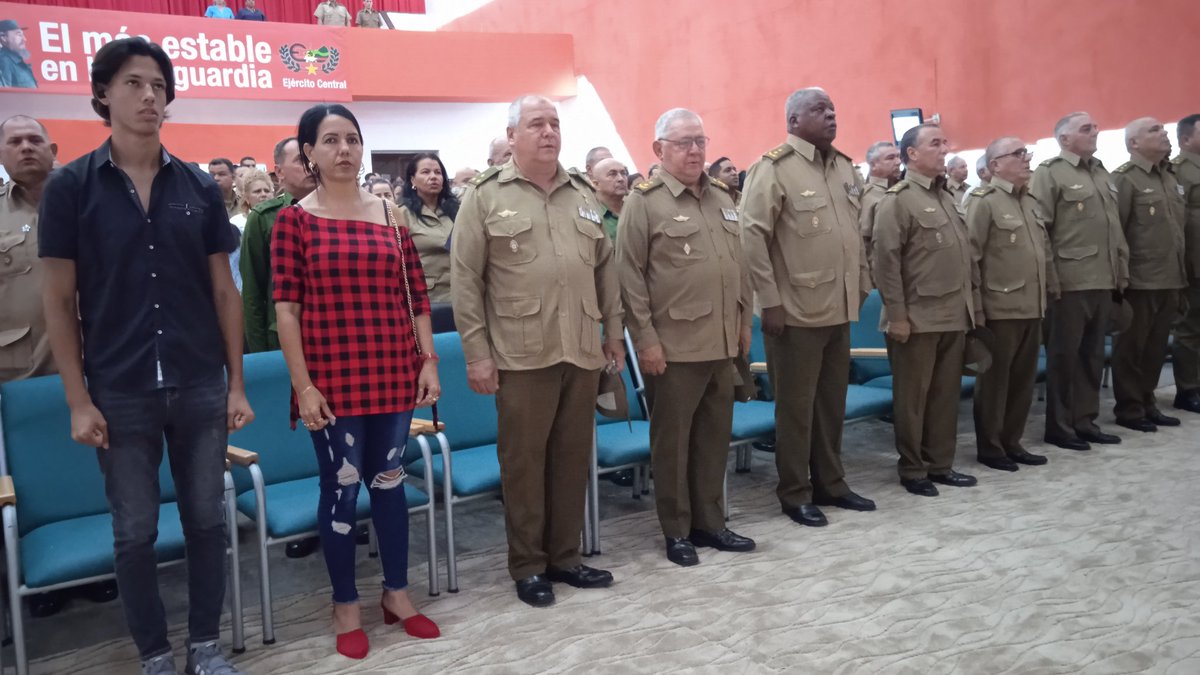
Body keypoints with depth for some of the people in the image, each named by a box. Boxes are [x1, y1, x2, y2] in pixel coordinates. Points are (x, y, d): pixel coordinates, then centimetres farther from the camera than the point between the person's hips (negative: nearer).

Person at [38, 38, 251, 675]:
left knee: (206, 519, 10)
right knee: (134, 532, 9)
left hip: (201, 387, 2)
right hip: (120, 393, -1)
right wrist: (79, 400, -5)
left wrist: (236, 384, 3)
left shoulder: (200, 187, 3)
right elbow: (59, 301, -1)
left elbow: (224, 291, 6)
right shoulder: (69, 186, -2)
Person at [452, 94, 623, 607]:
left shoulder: (583, 196, 13)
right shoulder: (486, 196, -2)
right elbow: (465, 280, -4)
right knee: (524, 460, 4)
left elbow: (605, 268, 18)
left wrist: (613, 333, 13)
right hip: (522, 354, -4)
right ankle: (527, 566, 18)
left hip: (582, 352, 5)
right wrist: (477, 352, -8)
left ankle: (565, 557, 25)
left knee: (572, 458, 11)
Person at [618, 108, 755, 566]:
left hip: (722, 342, 6)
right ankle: (676, 531, 17)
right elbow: (630, 277, -10)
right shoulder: (644, 203, -6)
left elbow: (740, 265, 19)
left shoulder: (722, 198, 14)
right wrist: (645, 339, -13)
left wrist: (744, 322, 15)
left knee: (715, 436, 13)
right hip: (674, 345, -6)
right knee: (672, 439, 4)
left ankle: (710, 522, 26)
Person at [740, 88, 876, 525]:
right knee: (795, 406, 3)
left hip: (839, 308, 7)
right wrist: (770, 300, -17)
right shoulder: (773, 168, -10)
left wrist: (861, 284, 16)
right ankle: (794, 494, 16)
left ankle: (830, 483, 28)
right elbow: (751, 236, -15)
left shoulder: (845, 167, 13)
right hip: (796, 311, -7)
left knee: (832, 402, 15)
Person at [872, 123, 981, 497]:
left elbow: (967, 256, 18)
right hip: (918, 318, -7)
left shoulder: (948, 197, 16)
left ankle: (940, 464, 23)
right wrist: (896, 315, -17)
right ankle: (912, 471, 13)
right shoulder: (898, 199, -7)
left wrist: (974, 304, 14)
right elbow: (886, 260, -14)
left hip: (954, 316, 7)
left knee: (946, 394, 12)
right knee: (913, 397, 3)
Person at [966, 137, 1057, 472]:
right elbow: (969, 255, -13)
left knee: (1023, 380, 12)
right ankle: (989, 447, 13)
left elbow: (1044, 251, 19)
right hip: (1000, 309, -7)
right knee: (995, 379, 2)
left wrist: (1051, 291, 15)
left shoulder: (1029, 201, 16)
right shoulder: (984, 201, -8)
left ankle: (1012, 442, 23)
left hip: (1031, 307, 7)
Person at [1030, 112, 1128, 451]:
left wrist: (1122, 271, 15)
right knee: (1064, 355, 1)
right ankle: (1059, 427, 10)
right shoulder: (1049, 173, -6)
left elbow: (1115, 227, 19)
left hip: (1102, 281, 7)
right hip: (1069, 281, -7)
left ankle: (1086, 421, 21)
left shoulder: (1101, 172, 18)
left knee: (1092, 355, 12)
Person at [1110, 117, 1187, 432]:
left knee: (1156, 348, 13)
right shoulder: (1124, 179, -10)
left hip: (1169, 279, 7)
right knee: (1132, 348, 3)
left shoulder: (1170, 176, 14)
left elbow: (1178, 228, 17)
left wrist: (1181, 273, 14)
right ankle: (1129, 409, 12)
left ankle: (1147, 403, 24)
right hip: (1139, 280, -7)